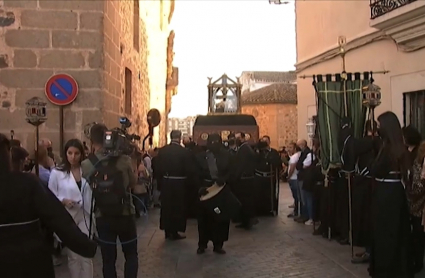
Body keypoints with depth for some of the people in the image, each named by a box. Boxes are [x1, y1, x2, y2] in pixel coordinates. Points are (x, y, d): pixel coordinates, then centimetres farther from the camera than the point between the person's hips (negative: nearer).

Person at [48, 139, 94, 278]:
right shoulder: (57, 173, -5)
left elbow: (93, 193, 3)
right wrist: (63, 201, -18)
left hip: (85, 216, 1)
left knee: (86, 254, 2)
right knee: (73, 255, 11)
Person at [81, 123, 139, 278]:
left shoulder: (86, 165, -8)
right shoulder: (123, 160, -10)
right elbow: (133, 183, 2)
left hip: (103, 217, 1)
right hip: (126, 214, 0)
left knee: (108, 258, 12)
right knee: (131, 255, 17)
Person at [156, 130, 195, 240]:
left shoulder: (162, 150, -3)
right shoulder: (184, 151, -14)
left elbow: (158, 168, 1)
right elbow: (190, 170, -13)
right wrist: (187, 177, 7)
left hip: (166, 182, 4)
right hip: (179, 182, -3)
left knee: (166, 206, 13)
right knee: (177, 207, 8)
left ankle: (167, 231, 20)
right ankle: (174, 232, 12)